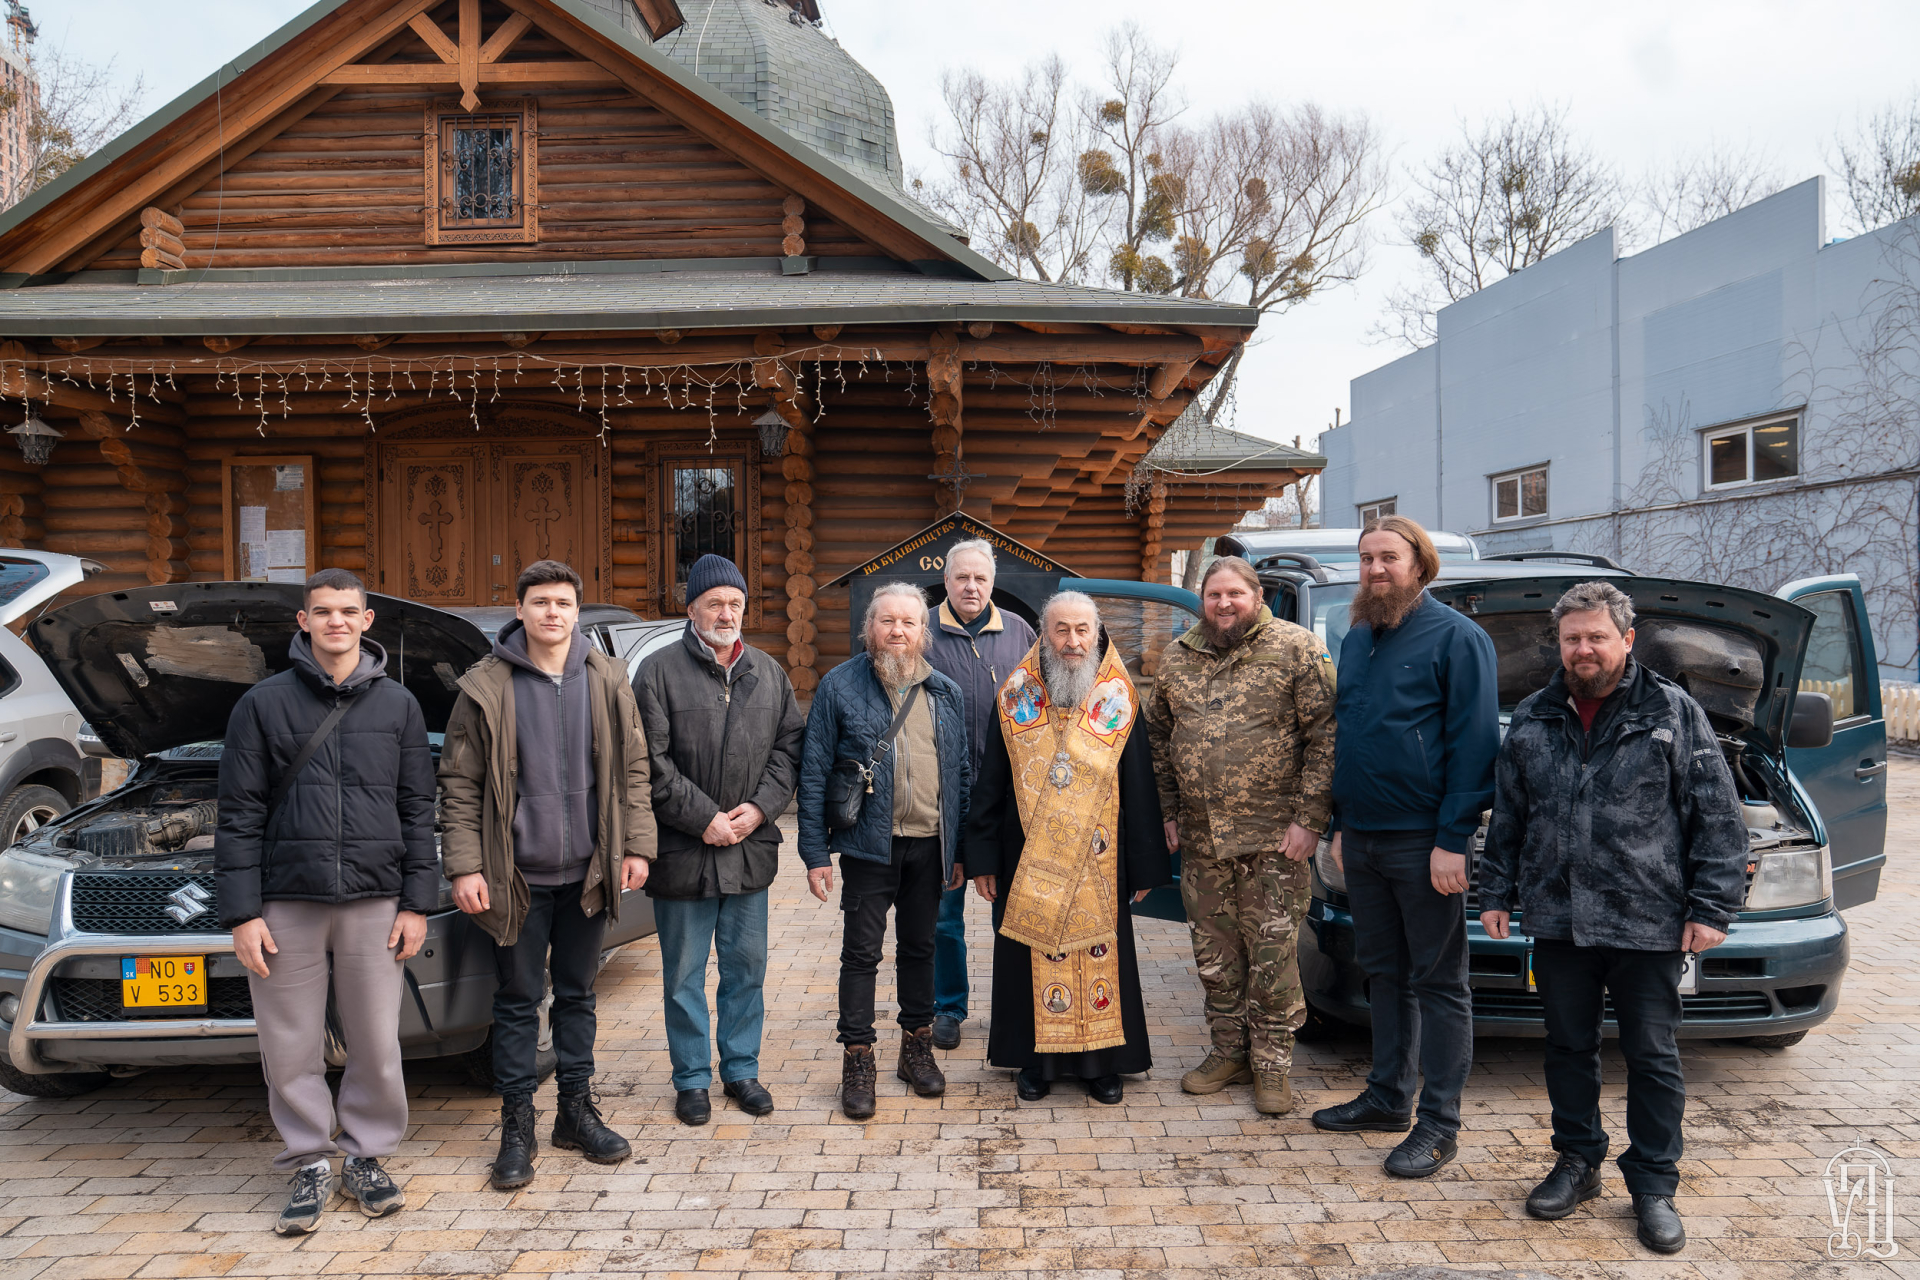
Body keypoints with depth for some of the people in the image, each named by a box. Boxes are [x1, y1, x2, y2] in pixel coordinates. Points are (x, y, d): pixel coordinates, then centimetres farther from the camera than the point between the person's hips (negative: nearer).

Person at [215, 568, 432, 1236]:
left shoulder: (397, 704, 7)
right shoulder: (264, 704, 3)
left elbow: (417, 809, 8)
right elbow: (239, 815, 2)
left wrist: (417, 901, 2)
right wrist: (241, 912, -4)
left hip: (374, 901, 1)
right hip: (286, 903, 0)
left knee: (377, 1043, 5)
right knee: (291, 1049, 6)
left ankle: (366, 1153, 24)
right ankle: (312, 1163, 23)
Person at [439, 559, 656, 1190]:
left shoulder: (607, 681, 4)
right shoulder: (486, 686, -4)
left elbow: (632, 770, 8)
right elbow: (460, 784, -2)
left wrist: (636, 845, 3)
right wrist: (464, 866, -9)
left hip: (587, 871, 3)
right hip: (519, 876, -2)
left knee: (577, 993, 14)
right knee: (518, 999, 6)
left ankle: (577, 1111, 27)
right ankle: (517, 1126, 18)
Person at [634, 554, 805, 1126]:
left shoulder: (768, 673, 8)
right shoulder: (659, 671, -6)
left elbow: (789, 745, 8)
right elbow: (651, 761, -11)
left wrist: (761, 806, -6)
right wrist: (703, 818, -14)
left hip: (750, 849, 4)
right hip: (683, 853, -3)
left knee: (746, 967, 13)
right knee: (684, 975, 8)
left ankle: (742, 1069, 29)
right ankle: (692, 1079, 23)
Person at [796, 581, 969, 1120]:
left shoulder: (946, 693, 7)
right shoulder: (840, 687, -4)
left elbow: (960, 773, 12)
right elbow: (814, 773, -5)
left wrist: (958, 848, 8)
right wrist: (815, 853, -9)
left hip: (928, 845, 4)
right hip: (869, 845, -3)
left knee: (919, 948, 15)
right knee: (861, 952, 1)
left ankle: (917, 1047, 29)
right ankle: (857, 1061, 13)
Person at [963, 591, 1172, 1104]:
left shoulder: (1119, 700, 1)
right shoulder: (1016, 699, 2)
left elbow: (1140, 788, 2)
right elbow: (990, 784, 4)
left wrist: (1145, 866, -1)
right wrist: (983, 857, 0)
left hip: (1098, 864, 0)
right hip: (1029, 864, 1)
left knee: (1100, 950, 6)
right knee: (1034, 953, 6)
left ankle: (1103, 1062, 22)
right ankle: (1037, 1060, 22)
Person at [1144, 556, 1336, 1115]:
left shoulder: (1296, 649, -5)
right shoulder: (1176, 658, 10)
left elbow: (1326, 734, -8)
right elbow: (1159, 737, 19)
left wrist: (1309, 817, -13)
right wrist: (1170, 811, 13)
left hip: (1273, 838, -5)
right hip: (1200, 838, 5)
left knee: (1273, 955, 2)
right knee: (1214, 954, 13)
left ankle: (1272, 1064, 16)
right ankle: (1229, 1053, 27)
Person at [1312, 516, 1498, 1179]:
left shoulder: (1456, 637, -8)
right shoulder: (1357, 640, 14)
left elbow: (1474, 743, -13)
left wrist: (1453, 840, -18)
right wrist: (1340, 824, 15)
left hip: (1423, 842, -7)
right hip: (1363, 838, 7)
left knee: (1438, 981, 3)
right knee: (1384, 973, 16)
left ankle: (1439, 1122, 11)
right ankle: (1388, 1097, 28)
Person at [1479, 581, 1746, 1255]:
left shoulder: (1674, 714, -2)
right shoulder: (1532, 719, 8)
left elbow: (1719, 817, -2)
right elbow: (1507, 815, 15)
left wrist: (1711, 908, -6)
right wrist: (1497, 893, 12)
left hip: (1648, 924, -3)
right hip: (1556, 921, 3)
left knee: (1653, 1056, 6)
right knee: (1569, 1047, 13)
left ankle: (1653, 1187, 20)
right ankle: (1577, 1162, 29)